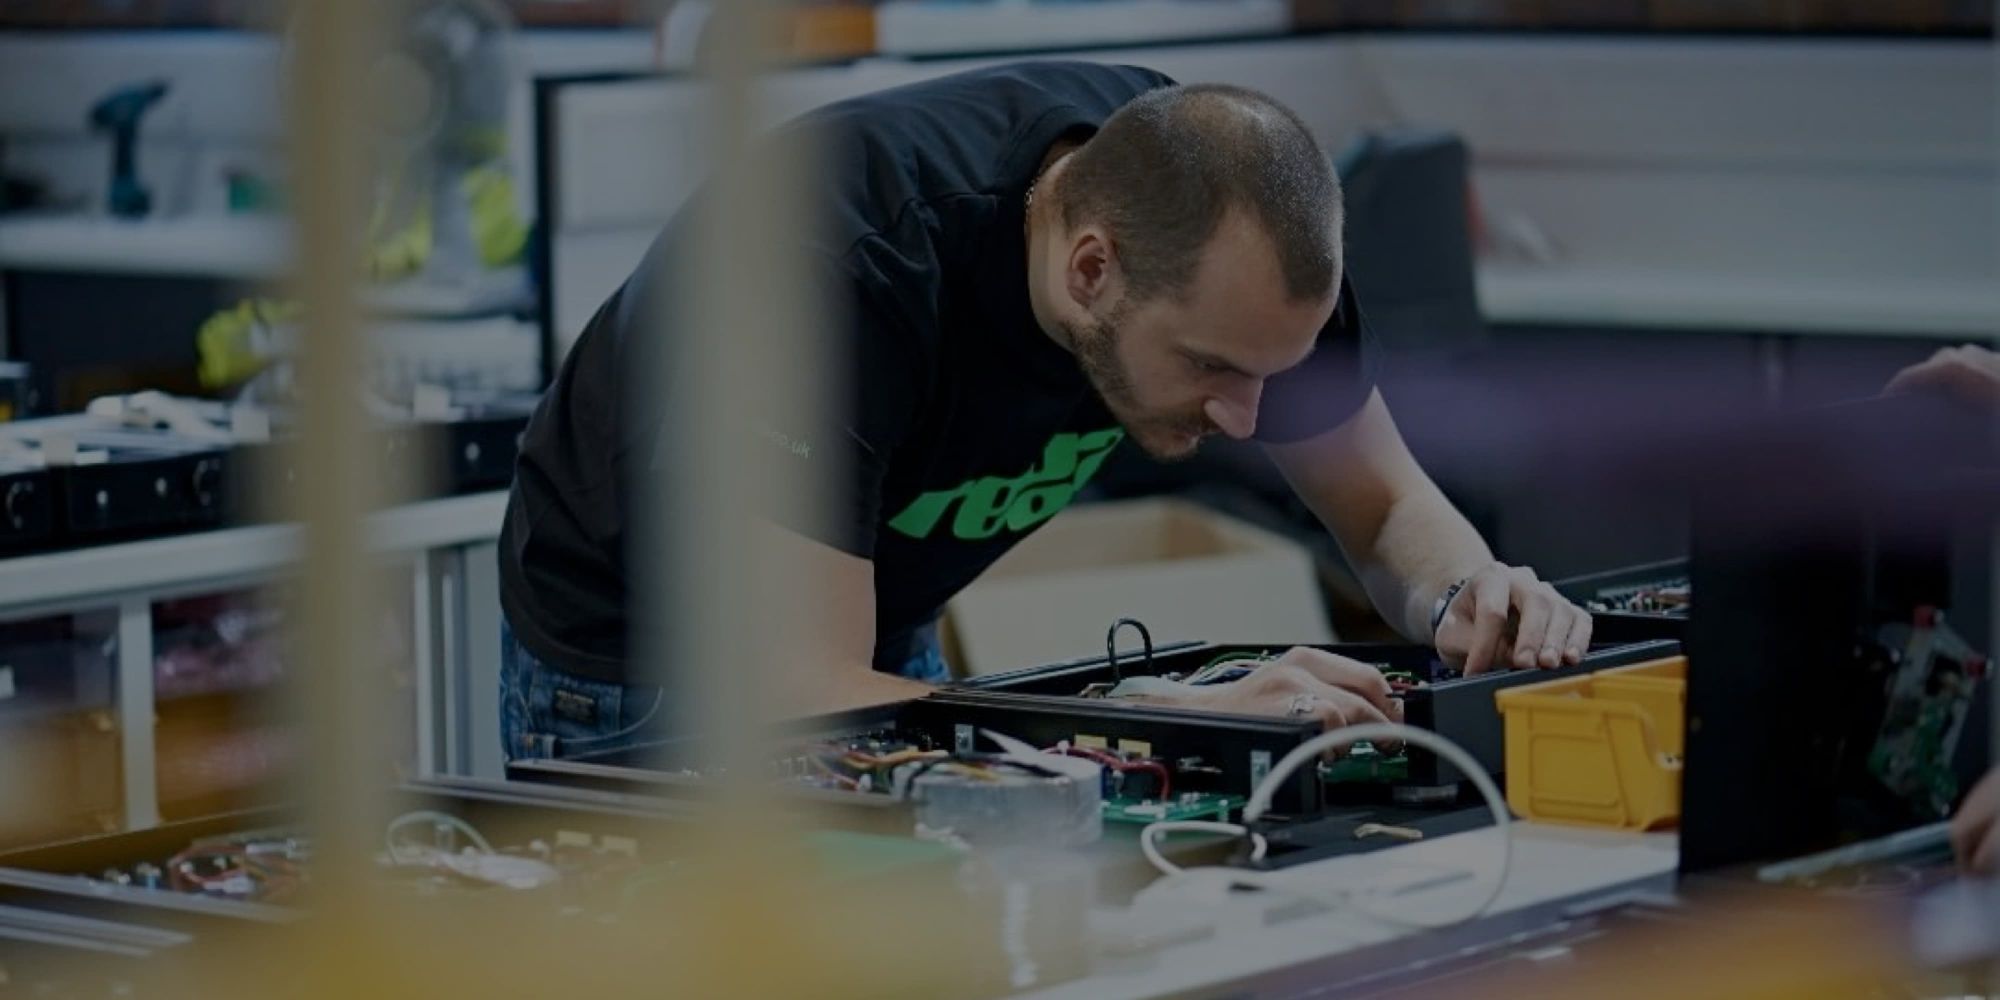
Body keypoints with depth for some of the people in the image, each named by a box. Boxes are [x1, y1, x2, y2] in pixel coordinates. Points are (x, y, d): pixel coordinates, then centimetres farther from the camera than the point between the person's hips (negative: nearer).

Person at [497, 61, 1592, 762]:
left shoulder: (1229, 219, -21)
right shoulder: (847, 260, -40)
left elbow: (1385, 508, -7)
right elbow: (805, 698, -45)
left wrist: (1466, 600, -31)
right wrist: (1186, 720, -52)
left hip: (888, 640, 6)